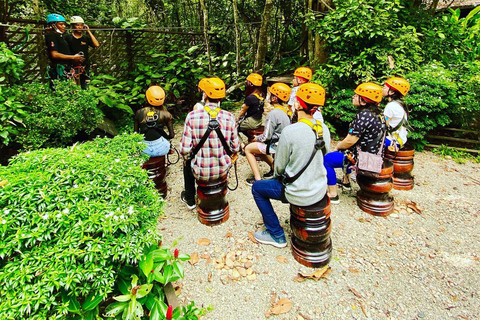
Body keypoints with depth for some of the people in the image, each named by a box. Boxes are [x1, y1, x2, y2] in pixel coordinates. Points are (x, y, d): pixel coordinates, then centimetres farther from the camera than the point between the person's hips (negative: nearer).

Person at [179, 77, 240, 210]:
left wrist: (187, 157, 9)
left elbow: (185, 150, -15)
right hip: (223, 170, 2)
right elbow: (235, 148, -4)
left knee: (187, 163, 34)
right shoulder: (229, 117, -10)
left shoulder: (192, 116, -16)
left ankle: (189, 199, 49)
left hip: (201, 172, -1)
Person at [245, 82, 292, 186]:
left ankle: (257, 179, 2)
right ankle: (274, 167, 29)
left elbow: (266, 136, -22)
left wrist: (256, 138, -2)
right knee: (257, 149, 28)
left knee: (248, 149, 6)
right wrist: (259, 137, 15)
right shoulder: (286, 110, 3)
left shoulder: (273, 114, -25)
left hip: (275, 145, -9)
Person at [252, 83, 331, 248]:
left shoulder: (290, 131, -24)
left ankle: (277, 235, 19)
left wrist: (277, 176, 11)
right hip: (320, 190, 7)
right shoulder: (323, 129, -4)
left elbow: (279, 166, -13)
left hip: (300, 195, -6)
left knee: (257, 187, 13)